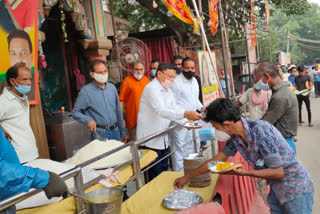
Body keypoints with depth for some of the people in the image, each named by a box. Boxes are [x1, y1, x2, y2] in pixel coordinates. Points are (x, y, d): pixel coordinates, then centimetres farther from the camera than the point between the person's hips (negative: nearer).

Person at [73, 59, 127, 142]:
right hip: (99, 134, -5)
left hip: (115, 131, 5)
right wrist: (88, 120, -22)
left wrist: (122, 133, 14)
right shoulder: (86, 91, -6)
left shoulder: (112, 87, 9)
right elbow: (76, 112, -3)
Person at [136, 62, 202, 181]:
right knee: (156, 176, -2)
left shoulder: (167, 90, 12)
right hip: (151, 140, -9)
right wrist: (185, 114, -42)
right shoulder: (151, 89, -18)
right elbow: (162, 111, -32)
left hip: (163, 139, 9)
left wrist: (187, 120, -5)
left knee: (164, 172, 16)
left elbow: (174, 107, 13)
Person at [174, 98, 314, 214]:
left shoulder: (260, 130, -29)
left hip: (296, 188, -7)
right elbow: (216, 160, 6)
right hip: (276, 189, 7)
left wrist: (242, 172, -27)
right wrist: (187, 177, 11)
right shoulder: (235, 137, -6)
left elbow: (278, 172, -24)